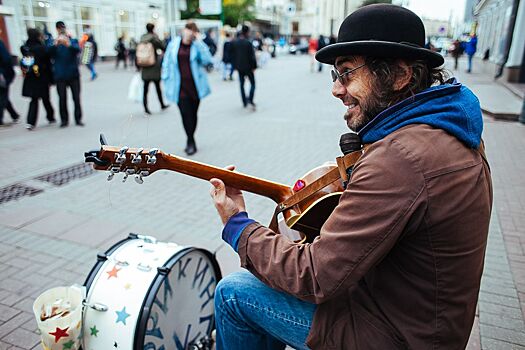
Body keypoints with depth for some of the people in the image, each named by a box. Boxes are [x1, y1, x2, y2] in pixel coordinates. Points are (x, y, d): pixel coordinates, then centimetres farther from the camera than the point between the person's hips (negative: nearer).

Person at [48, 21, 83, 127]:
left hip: (73, 74, 0)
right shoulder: (55, 43, 7)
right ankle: (64, 119, 9)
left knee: (76, 97, 2)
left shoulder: (73, 41, 7)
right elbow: (49, 53, -12)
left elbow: (78, 49, -14)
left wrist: (68, 44, -34)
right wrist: (56, 44, -30)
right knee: (62, 98, 1)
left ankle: (78, 119, 10)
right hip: (60, 75, 0)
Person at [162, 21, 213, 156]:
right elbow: (167, 62, 11)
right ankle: (191, 142, 3)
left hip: (195, 86, 0)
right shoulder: (174, 44, 3)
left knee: (193, 113, 9)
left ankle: (190, 141, 26)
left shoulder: (198, 46, -1)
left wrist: (199, 42, -16)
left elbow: (208, 61, -16)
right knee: (185, 113, -8)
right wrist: (166, 80, 7)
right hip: (180, 87, 0)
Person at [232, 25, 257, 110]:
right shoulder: (248, 43, -16)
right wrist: (254, 66, -5)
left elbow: (233, 55, 5)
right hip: (248, 67, -4)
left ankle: (245, 102, 17)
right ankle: (250, 100, -10)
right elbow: (252, 56, -15)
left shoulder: (234, 42, -1)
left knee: (242, 85, 13)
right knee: (252, 83, 8)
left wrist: (235, 66, 12)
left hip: (239, 67, 4)